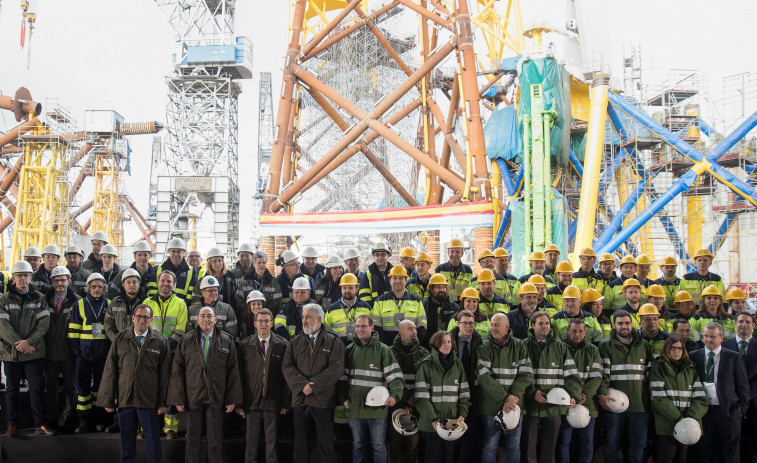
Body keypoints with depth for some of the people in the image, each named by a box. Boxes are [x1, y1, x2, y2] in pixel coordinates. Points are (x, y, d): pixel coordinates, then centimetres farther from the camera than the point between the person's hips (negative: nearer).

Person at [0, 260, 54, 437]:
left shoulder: (39, 298, 6)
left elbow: (44, 324, -2)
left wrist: (29, 342, -15)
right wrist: (19, 343, -15)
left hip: (34, 351, 0)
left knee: (37, 388, 0)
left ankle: (40, 423, 9)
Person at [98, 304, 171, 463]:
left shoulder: (161, 342, 1)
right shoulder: (120, 339, 6)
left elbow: (165, 374, 0)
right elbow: (110, 370, 6)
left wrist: (163, 402, -4)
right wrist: (108, 400, 3)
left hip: (149, 401, -2)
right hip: (124, 400, 2)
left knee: (153, 441, 2)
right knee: (127, 442, 11)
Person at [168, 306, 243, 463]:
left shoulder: (226, 341, 4)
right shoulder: (187, 341, 4)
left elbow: (233, 372, 2)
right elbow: (177, 371, 2)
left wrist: (232, 399, -3)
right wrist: (178, 399, -3)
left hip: (216, 398, 0)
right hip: (193, 397, 0)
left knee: (216, 440, 5)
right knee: (193, 440, 6)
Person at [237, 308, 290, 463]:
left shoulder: (282, 345, 1)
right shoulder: (245, 345, 4)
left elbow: (286, 375, 0)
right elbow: (240, 375, 4)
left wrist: (285, 402, -4)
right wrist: (239, 403, -1)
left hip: (273, 402, -1)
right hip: (251, 401, 1)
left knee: (272, 441, 6)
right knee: (251, 440, 7)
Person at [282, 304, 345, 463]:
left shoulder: (334, 341, 2)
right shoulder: (295, 342, 12)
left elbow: (336, 368, -10)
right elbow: (287, 366, 2)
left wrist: (313, 385, -14)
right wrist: (303, 385, -14)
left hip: (323, 400, -3)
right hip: (299, 399, 3)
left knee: (325, 444, 2)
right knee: (300, 444, 9)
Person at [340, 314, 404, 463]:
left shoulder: (383, 350, -5)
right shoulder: (349, 350, 9)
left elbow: (395, 375, -10)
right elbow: (343, 376, 14)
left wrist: (395, 395, -26)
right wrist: (344, 398, 5)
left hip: (377, 407, -4)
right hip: (355, 406, 4)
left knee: (379, 446, 5)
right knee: (358, 445, 15)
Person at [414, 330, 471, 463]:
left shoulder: (457, 364, 11)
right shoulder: (426, 365, -3)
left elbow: (464, 393, 10)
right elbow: (422, 396, -9)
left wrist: (463, 414, -4)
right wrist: (433, 418, -17)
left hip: (452, 421, 3)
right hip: (432, 423, -3)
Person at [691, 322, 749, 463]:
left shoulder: (734, 357, 1)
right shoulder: (694, 356, 4)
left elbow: (743, 385, 3)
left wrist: (742, 408, -1)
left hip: (729, 411, -1)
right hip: (703, 411, 1)